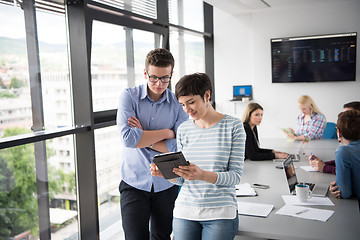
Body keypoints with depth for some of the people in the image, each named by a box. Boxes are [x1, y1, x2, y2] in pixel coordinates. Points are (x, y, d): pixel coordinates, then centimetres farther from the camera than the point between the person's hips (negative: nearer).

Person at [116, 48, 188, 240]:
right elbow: (128, 138, -18)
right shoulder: (129, 96, -5)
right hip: (134, 183, -1)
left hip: (166, 184, 2)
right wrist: (166, 133, -13)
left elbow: (179, 147, -12)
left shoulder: (178, 103, -2)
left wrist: (142, 137, -14)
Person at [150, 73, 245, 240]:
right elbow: (181, 179, 8)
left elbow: (236, 175, -10)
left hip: (220, 214, -3)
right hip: (184, 213, 3)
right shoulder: (183, 129, 6)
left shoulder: (233, 126, -5)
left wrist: (203, 175, -26)